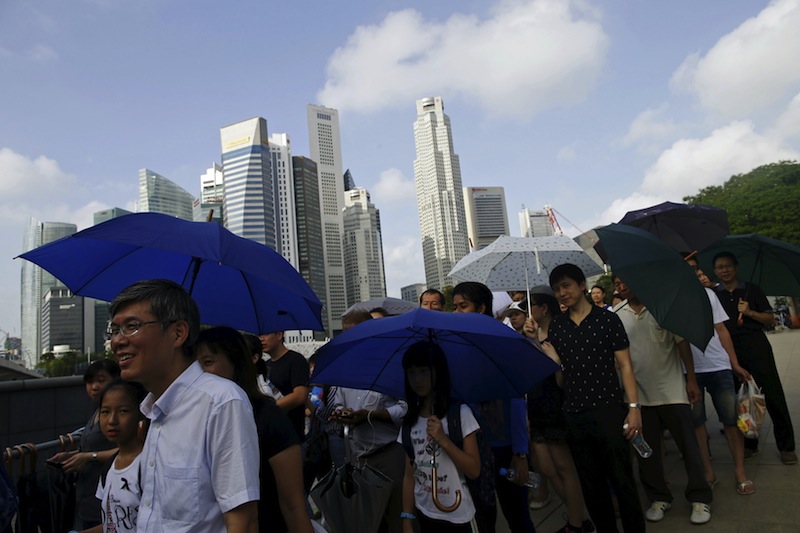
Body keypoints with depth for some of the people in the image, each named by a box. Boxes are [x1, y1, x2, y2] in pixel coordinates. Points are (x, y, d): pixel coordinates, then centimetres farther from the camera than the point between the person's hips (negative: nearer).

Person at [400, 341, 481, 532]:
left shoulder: (460, 413, -12)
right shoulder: (409, 422, 0)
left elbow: (474, 471, -13)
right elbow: (409, 475, 3)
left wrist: (443, 440, -24)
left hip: (458, 517, -3)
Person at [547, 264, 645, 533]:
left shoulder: (607, 319, -1)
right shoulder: (556, 325, 8)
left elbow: (624, 365, -3)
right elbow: (556, 365, 7)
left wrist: (633, 407, -9)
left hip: (609, 410, -3)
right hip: (574, 416, 4)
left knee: (622, 480, 3)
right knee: (591, 485, 13)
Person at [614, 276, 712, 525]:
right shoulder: (618, 318, 2)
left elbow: (682, 343, -1)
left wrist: (691, 379, -3)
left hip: (672, 391, -2)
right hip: (639, 395, 2)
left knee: (689, 445, 5)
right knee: (647, 450, 10)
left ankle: (699, 498, 23)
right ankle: (659, 498, 27)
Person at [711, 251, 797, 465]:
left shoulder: (752, 289, 6)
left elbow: (770, 319, 6)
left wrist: (749, 312, -11)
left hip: (756, 345, -1)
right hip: (729, 350, 2)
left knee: (773, 395, -4)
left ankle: (786, 446, 8)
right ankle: (749, 444, 20)